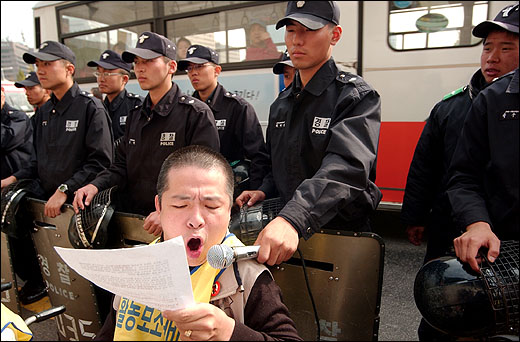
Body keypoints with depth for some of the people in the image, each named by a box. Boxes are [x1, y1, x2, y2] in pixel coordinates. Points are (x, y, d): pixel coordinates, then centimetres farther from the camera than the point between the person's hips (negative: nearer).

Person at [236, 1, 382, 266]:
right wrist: (264, 192, 0)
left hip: (342, 234, -5)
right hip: (287, 232, 6)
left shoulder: (356, 97, -15)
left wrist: (292, 219, -46)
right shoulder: (281, 104, 8)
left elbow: (346, 168, -33)